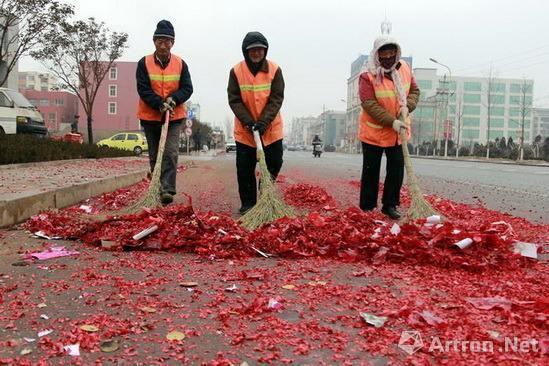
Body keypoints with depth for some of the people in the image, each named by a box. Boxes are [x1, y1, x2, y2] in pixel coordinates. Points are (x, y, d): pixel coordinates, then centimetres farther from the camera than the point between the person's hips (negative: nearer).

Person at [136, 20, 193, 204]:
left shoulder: (180, 64, -1)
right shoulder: (144, 63, -4)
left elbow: (187, 89, -2)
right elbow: (143, 89, -10)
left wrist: (173, 99, -21)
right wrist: (160, 104, -23)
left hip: (174, 116, -1)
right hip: (150, 116, 1)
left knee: (170, 153, -14)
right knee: (154, 155, 10)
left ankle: (167, 190, -17)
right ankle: (157, 189, 21)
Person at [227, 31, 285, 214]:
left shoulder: (274, 70, -7)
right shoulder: (236, 71, -7)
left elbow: (276, 98, -10)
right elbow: (234, 100, -8)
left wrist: (263, 122, -20)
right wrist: (248, 121, -19)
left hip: (271, 128, 0)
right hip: (244, 129, 0)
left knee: (274, 163, 4)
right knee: (244, 168, 2)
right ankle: (248, 203, 15)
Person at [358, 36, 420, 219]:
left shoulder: (404, 68, -1)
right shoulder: (368, 76, -18)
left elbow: (414, 90, 7)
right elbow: (369, 104, -24)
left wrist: (407, 106, -15)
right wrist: (391, 122, -29)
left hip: (398, 132, 5)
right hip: (374, 131, -4)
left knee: (397, 168, 6)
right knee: (371, 170, 6)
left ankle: (390, 205, 19)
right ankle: (367, 208, 16)